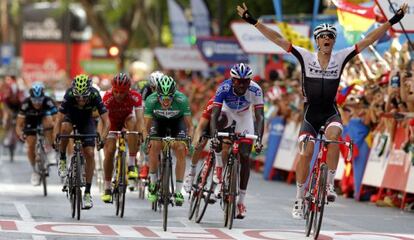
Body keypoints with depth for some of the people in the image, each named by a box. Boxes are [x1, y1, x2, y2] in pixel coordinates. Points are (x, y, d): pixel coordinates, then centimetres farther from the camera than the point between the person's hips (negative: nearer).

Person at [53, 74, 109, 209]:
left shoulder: (95, 95, -33)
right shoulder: (69, 95, -36)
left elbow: (106, 121, -32)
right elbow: (59, 120, -36)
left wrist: (102, 138, -47)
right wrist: (55, 139, -50)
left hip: (86, 118, 1)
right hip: (70, 115, -1)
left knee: (89, 153, -12)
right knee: (65, 128, -37)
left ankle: (87, 192, -4)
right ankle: (62, 160, -13)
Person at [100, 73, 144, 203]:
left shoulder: (135, 97, -32)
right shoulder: (108, 97, -33)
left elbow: (139, 119, -38)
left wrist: (140, 135, -53)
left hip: (127, 118, 0)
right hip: (113, 121, 0)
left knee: (133, 123, -35)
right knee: (109, 151, -13)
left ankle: (131, 165, -28)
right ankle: (107, 189, 1)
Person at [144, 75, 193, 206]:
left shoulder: (182, 100, -35)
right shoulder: (151, 101, -32)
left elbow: (189, 125, -24)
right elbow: (147, 126, -22)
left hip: (177, 120, 0)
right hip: (158, 120, 1)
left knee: (181, 150, -19)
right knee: (154, 146, -23)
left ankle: (178, 191, -13)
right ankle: (152, 184, -5)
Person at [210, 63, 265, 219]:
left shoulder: (255, 90, -32)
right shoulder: (224, 88, -35)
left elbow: (259, 116, -35)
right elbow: (214, 115, -38)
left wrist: (258, 138, -49)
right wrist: (214, 135, -53)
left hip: (244, 116, 0)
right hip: (227, 112, 1)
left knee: (245, 157, -8)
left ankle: (241, 200, 1)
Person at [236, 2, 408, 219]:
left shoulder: (341, 58, -2)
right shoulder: (306, 57, -4)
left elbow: (368, 40, -3)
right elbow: (277, 39, -7)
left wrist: (392, 21, -7)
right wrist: (252, 21, -11)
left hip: (331, 112, 0)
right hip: (310, 113, 0)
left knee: (333, 136, -32)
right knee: (305, 153, -14)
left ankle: (330, 184, -20)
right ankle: (299, 201, -1)